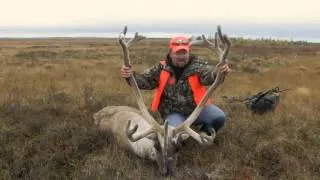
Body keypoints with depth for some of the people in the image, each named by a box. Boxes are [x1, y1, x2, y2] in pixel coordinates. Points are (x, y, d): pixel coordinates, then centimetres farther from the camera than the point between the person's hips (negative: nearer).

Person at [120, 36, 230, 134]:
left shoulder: (197, 64, -7)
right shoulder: (162, 68, -4)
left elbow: (209, 75, -24)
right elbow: (144, 81, -5)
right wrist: (131, 75, -27)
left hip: (197, 108, 1)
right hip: (174, 113, 0)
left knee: (219, 117, -21)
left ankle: (205, 133, 14)